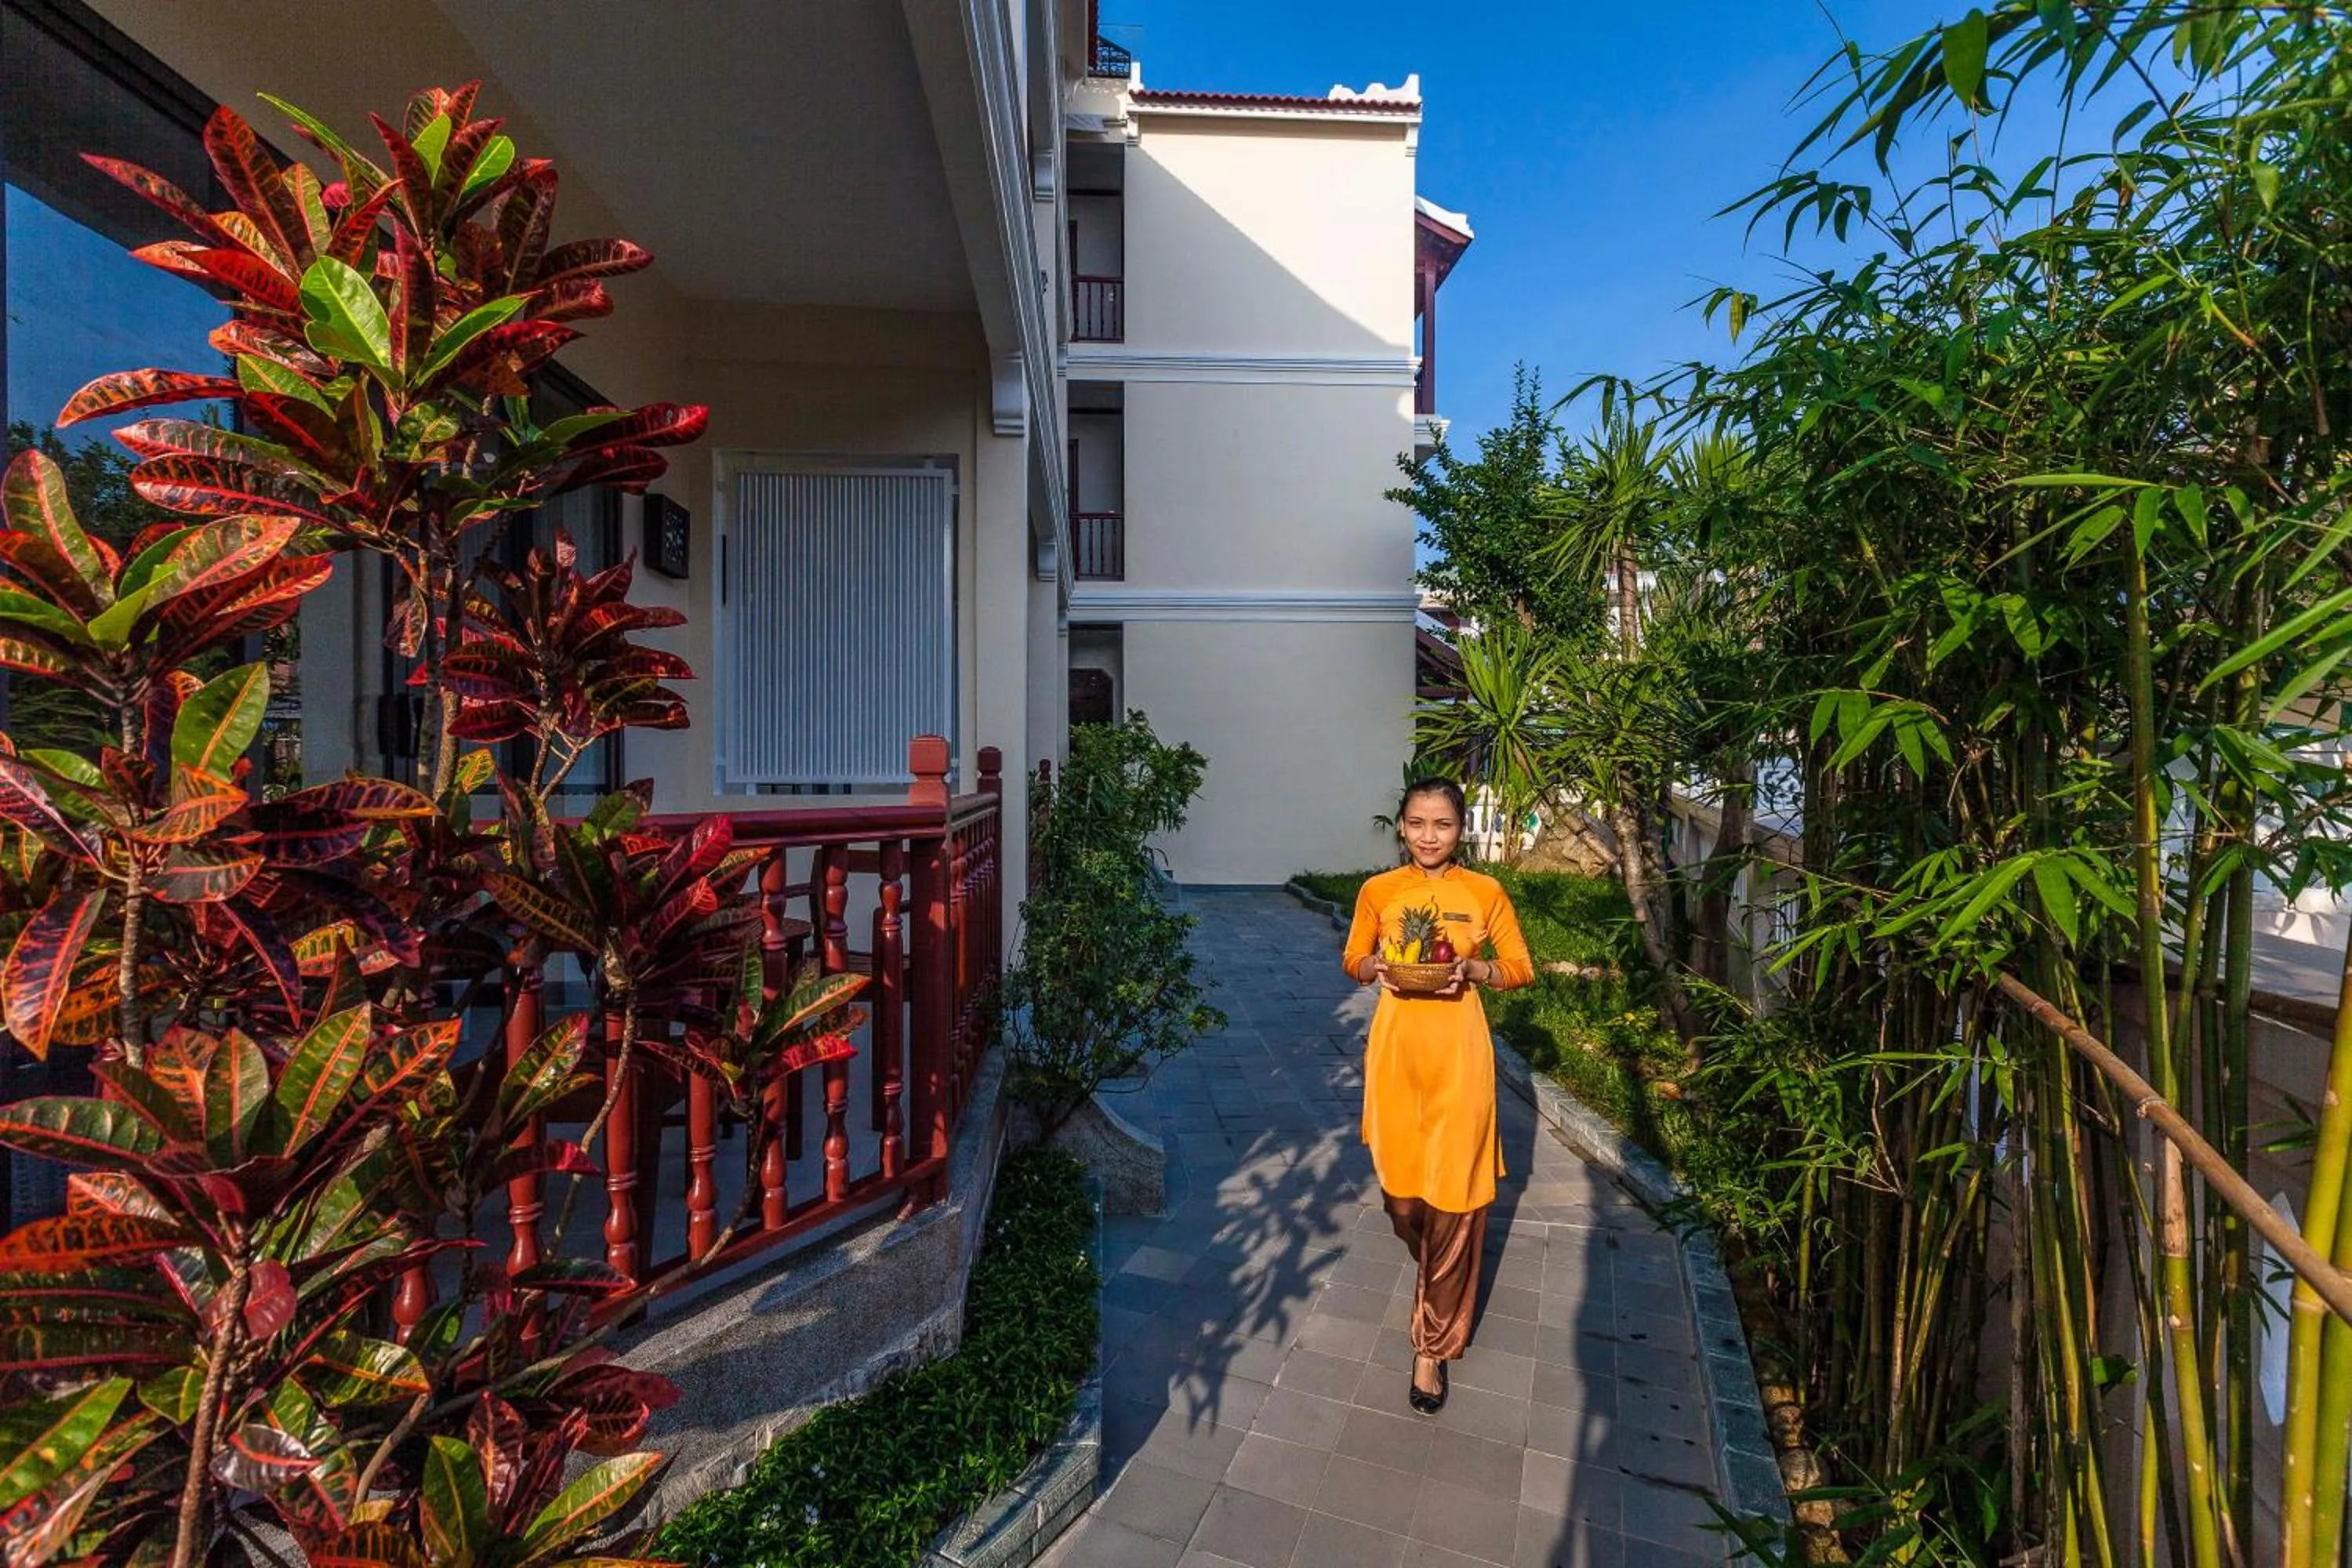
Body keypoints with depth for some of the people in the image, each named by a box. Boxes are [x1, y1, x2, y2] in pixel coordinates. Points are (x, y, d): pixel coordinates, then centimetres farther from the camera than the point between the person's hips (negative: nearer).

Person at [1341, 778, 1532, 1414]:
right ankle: (1430, 1267, 47)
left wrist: (1475, 969, -15)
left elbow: (1521, 968, 4)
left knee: (1453, 1194, 1)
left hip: (1458, 1051, -1)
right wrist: (1375, 968, -13)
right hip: (1396, 1047, 2)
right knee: (1400, 1185, 11)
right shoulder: (1378, 891, -1)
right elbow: (1353, 962, 10)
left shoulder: (1485, 893, -4)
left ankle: (1434, 1343, 19)